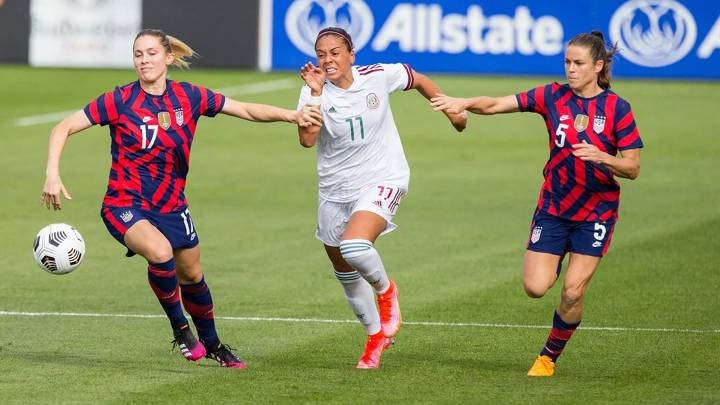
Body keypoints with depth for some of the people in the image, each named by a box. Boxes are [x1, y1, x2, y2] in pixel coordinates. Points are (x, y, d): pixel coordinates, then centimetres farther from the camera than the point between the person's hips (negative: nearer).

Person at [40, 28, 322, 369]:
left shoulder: (189, 97, -4)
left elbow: (247, 110, 0)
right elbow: (64, 128, -11)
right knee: (161, 252, -32)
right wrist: (52, 174, -24)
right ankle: (180, 328, -9)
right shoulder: (121, 101, -14)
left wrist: (292, 115, -15)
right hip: (125, 206, -5)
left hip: (171, 206, 5)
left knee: (192, 275, 17)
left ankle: (211, 344, 43)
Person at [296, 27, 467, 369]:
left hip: (382, 180, -3)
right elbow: (307, 139, -27)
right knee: (345, 275, 14)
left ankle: (385, 289, 3)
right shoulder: (314, 92, -10)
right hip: (335, 192, 3)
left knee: (355, 247, -30)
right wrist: (316, 93, -32)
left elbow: (419, 80, 11)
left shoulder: (378, 76, -10)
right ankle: (376, 336, 37)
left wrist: (450, 111, 19)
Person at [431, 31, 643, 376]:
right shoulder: (553, 97, -4)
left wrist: (601, 157, -28)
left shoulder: (617, 109, -9)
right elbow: (495, 105, -8)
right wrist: (463, 103, -27)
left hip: (596, 212, -2)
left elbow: (632, 168, -9)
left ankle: (550, 355, 15)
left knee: (573, 292, -9)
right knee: (535, 287, -7)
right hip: (553, 207, 2)